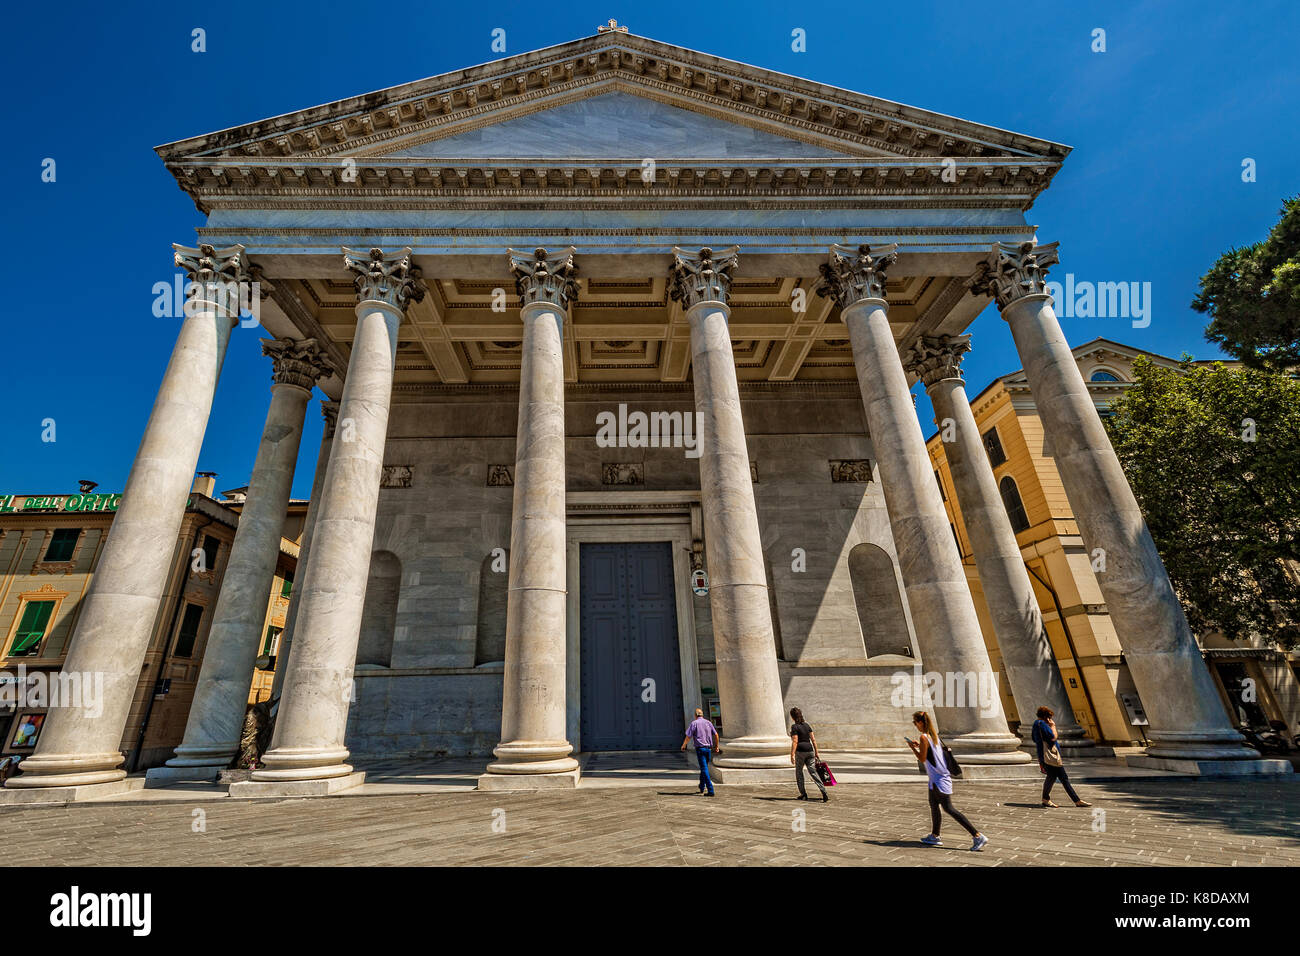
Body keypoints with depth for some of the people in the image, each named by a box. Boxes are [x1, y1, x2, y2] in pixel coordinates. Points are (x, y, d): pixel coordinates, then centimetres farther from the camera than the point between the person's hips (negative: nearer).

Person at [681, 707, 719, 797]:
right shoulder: (708, 722, 9)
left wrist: (683, 745, 10)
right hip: (708, 748, 5)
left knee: (704, 769, -5)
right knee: (704, 767, 20)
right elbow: (716, 734, 10)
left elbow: (688, 736, -7)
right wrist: (717, 746, 22)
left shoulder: (694, 723, -4)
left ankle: (711, 791, -12)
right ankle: (701, 788, 32)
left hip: (700, 748, -5)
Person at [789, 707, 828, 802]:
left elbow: (795, 742, -16)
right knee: (813, 772, 4)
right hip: (810, 750, 6)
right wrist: (816, 752, 16)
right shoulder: (806, 725, 12)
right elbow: (813, 739, 11)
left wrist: (792, 755, -17)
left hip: (800, 751, -5)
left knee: (798, 772, 14)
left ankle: (803, 794, 16)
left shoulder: (794, 727, -8)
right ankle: (824, 793, -11)